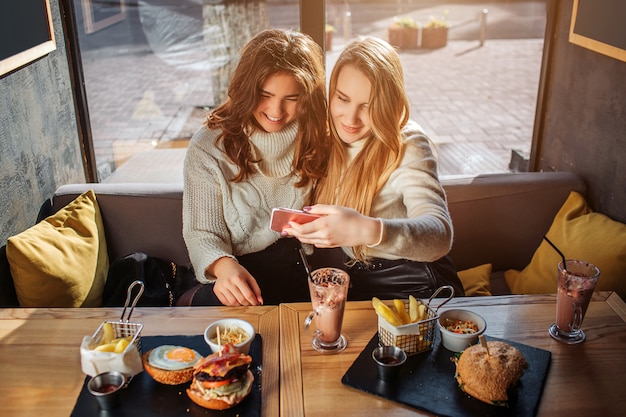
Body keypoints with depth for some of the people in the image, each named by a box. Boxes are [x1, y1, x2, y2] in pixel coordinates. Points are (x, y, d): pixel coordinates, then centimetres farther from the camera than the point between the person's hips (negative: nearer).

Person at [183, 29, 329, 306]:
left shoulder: (318, 138, 4)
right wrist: (224, 265, -26)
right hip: (244, 271, -1)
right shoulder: (208, 148, -4)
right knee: (210, 303, -33)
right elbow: (201, 232, -4)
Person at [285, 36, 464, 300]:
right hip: (358, 282, 5)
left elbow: (440, 235, -31)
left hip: (414, 287, -5)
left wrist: (369, 231, -48)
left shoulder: (407, 147, -17)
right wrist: (304, 226, -12)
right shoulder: (333, 141, 0)